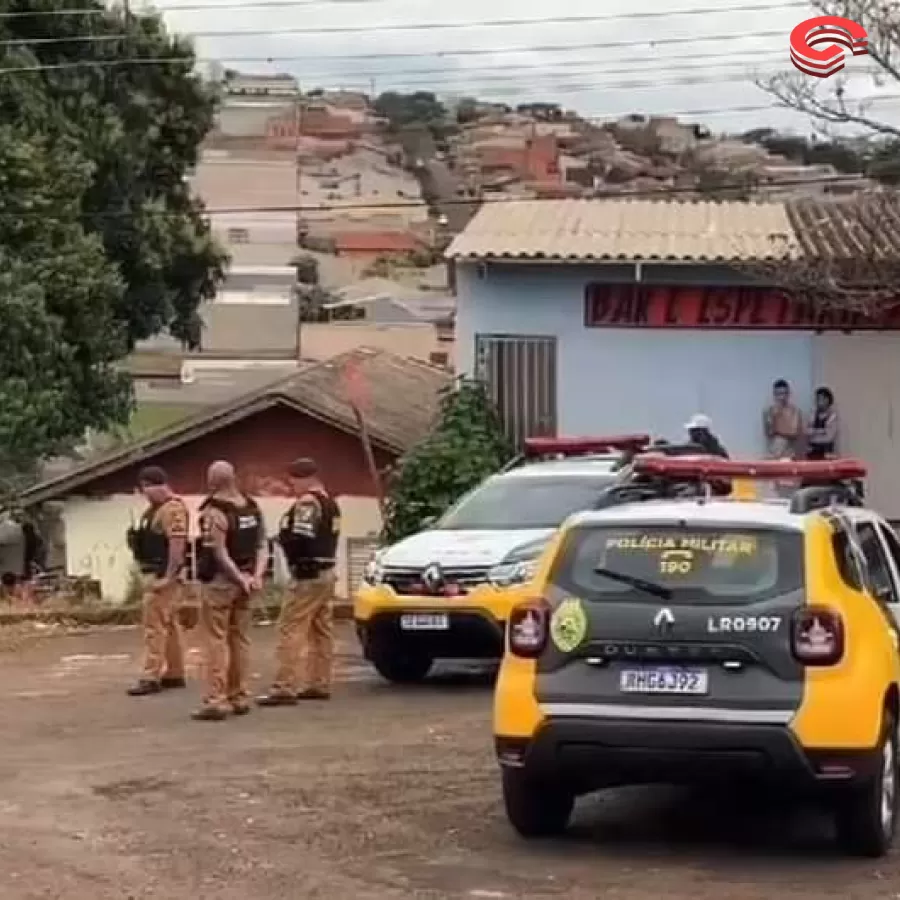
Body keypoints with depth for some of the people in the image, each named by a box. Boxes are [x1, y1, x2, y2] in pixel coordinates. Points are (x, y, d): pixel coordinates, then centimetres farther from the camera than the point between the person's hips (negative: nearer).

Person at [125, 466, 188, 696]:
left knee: (154, 626, -11)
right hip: (152, 574, 11)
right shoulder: (154, 509, 17)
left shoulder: (173, 509, -17)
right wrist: (135, 539, 6)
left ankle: (151, 677, -11)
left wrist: (168, 577, -26)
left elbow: (178, 544, -24)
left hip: (163, 576, -11)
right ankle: (174, 674, 18)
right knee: (168, 625, 13)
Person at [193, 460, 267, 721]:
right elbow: (262, 545, 6)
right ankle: (239, 697, 16)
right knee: (240, 639, 12)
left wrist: (240, 578, -13)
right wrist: (256, 575, -3)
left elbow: (219, 553, -20)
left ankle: (216, 700, -9)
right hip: (244, 581, 7)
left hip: (219, 582, -7)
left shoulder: (214, 512, -16)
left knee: (217, 640, -5)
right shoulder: (252, 508, 8)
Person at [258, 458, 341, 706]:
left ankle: (284, 688, -14)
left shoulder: (308, 502, -15)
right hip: (326, 572, 11)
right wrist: (290, 537, 10)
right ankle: (319, 684, 15)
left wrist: (283, 536, -8)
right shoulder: (329, 502, 17)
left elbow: (300, 538, -26)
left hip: (308, 575, -11)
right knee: (320, 631, 12)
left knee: (290, 630, -11)